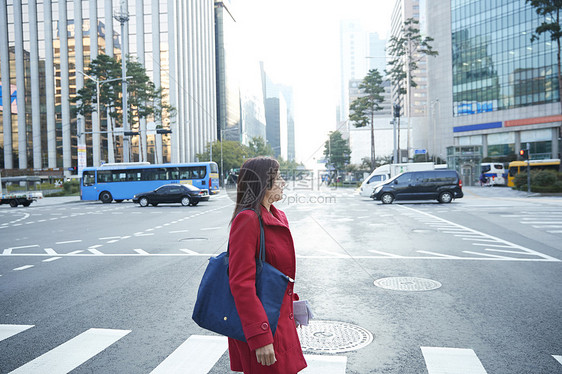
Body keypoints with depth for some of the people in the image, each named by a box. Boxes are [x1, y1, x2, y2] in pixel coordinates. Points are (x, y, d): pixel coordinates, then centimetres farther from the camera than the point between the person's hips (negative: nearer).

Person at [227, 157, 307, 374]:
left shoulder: (278, 217, 8)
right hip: (262, 322, -9)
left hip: (280, 319, 9)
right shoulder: (247, 220, -21)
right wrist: (260, 338, -24)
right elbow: (241, 283, -24)